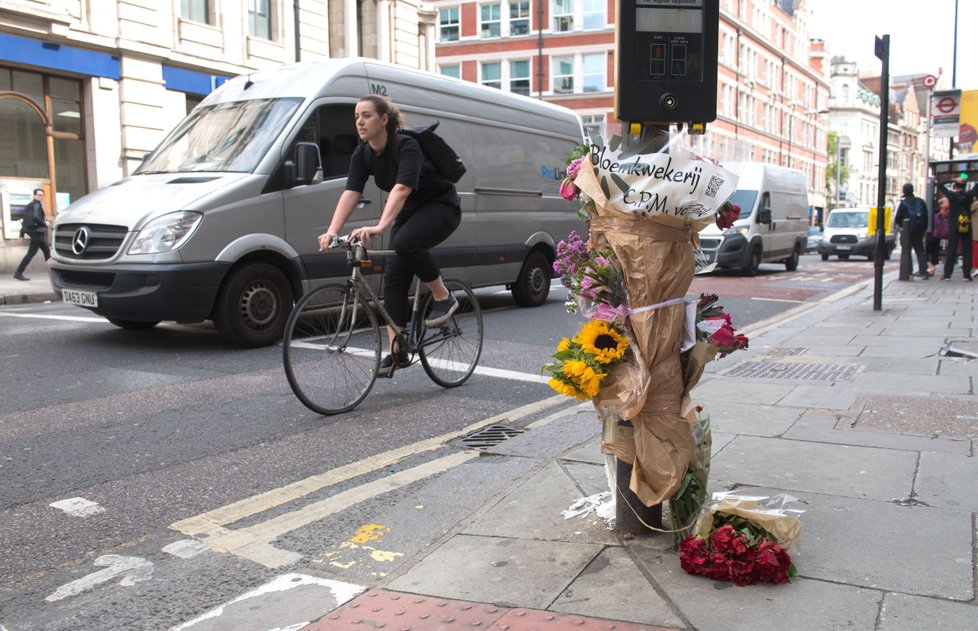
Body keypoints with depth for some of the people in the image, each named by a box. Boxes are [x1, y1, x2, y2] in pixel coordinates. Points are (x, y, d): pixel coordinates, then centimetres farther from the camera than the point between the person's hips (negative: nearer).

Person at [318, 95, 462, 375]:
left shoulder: (406, 147, -28)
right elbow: (350, 193, -18)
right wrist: (332, 231, -33)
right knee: (394, 274, -4)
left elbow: (402, 189, -43)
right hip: (409, 212, 7)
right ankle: (397, 352, 0)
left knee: (406, 243, -34)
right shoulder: (362, 153, -8)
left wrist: (379, 227, -58)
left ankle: (443, 297, -12)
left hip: (441, 206, -7)